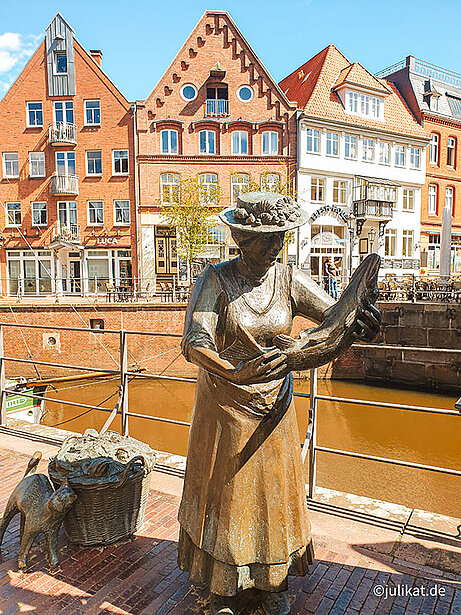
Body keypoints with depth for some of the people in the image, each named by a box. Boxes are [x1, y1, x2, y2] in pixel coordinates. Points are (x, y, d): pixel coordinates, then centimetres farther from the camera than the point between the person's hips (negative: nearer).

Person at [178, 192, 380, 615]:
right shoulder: (216, 280, -14)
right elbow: (194, 344, -25)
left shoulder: (289, 281, -5)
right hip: (224, 402, -2)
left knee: (274, 489, 15)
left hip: (273, 405, 3)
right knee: (224, 492, 12)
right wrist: (234, 373, -43)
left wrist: (360, 320, -28)